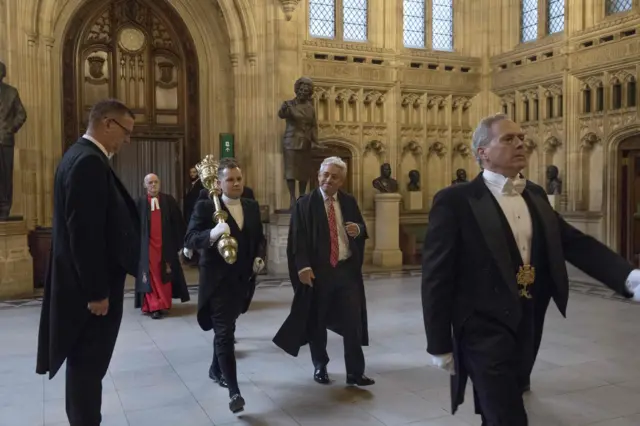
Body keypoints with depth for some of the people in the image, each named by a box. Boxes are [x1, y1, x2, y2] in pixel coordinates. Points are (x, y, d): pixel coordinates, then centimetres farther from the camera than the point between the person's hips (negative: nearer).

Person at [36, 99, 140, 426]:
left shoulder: (81, 156, 12)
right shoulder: (89, 162, -20)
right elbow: (85, 232, -25)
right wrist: (97, 291, -21)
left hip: (88, 282, 10)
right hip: (91, 287, -10)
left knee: (86, 363, 19)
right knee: (88, 365, 2)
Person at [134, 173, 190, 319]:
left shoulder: (169, 200, 0)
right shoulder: (140, 203, -2)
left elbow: (178, 223, 1)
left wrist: (179, 243, -1)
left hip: (166, 245, 1)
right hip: (148, 246, -1)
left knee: (165, 275, 10)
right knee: (151, 276, 0)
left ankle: (164, 304, 22)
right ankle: (153, 306, 4)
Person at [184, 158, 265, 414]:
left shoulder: (252, 207, 7)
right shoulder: (205, 206, -10)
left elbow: (259, 238, 16)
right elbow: (190, 240, -19)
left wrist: (259, 257, -2)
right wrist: (212, 234, -37)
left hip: (241, 279, 6)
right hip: (217, 280, -6)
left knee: (225, 329, 22)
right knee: (225, 333, -7)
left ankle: (216, 370, 43)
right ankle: (234, 392, -4)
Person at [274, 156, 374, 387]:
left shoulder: (349, 202, 9)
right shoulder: (304, 203, -3)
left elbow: (362, 230, 13)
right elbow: (297, 238, -9)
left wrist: (358, 230, -11)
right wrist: (303, 266, -20)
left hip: (347, 269, 3)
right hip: (317, 271, -2)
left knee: (353, 321, 1)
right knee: (317, 323, 10)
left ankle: (355, 372, 12)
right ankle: (320, 367, 29)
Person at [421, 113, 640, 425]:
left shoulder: (535, 196, 9)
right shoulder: (456, 201, -12)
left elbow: (577, 243, 1)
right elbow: (436, 277, -12)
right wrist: (440, 344, -12)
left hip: (528, 327, 7)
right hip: (486, 330, -6)